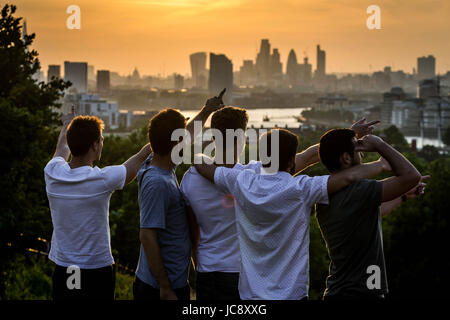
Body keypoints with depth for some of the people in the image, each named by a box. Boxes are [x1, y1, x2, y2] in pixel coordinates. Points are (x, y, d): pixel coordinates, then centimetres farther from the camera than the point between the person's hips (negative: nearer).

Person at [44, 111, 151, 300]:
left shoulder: (52, 173, -8)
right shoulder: (102, 179, -19)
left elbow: (62, 150, 17)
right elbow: (140, 159, -1)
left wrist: (66, 125, 38)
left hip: (61, 270, 4)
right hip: (97, 273, -4)